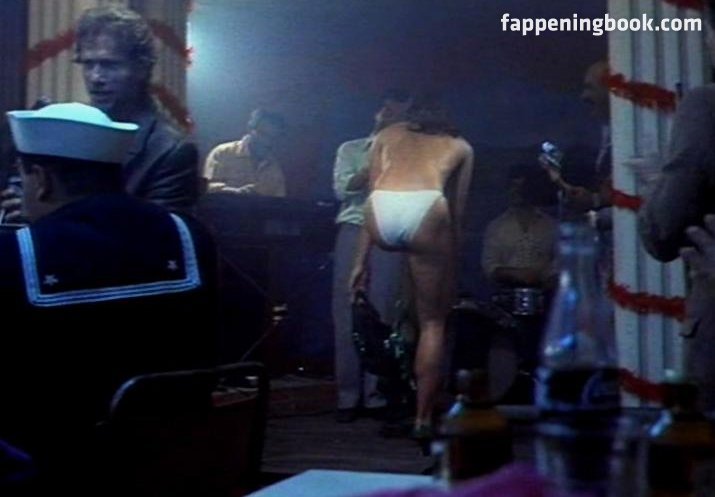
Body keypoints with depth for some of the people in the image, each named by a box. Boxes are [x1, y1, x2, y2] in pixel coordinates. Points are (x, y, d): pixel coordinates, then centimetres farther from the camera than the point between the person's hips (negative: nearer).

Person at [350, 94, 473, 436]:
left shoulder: (387, 135, 34)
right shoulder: (460, 146, 32)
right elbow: (457, 213, 28)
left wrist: (361, 260, 29)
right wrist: (452, 259, 34)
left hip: (382, 211, 2)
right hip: (425, 209, -2)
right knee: (432, 322, 13)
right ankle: (423, 418, 13)